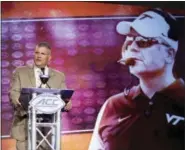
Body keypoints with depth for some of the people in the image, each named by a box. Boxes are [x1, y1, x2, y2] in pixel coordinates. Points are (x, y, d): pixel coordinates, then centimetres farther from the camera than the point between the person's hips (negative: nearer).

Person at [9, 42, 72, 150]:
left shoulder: (59, 76, 12)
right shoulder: (20, 72, 9)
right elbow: (13, 93, 0)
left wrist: (67, 103, -19)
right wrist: (19, 101, -24)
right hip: (25, 125, -1)